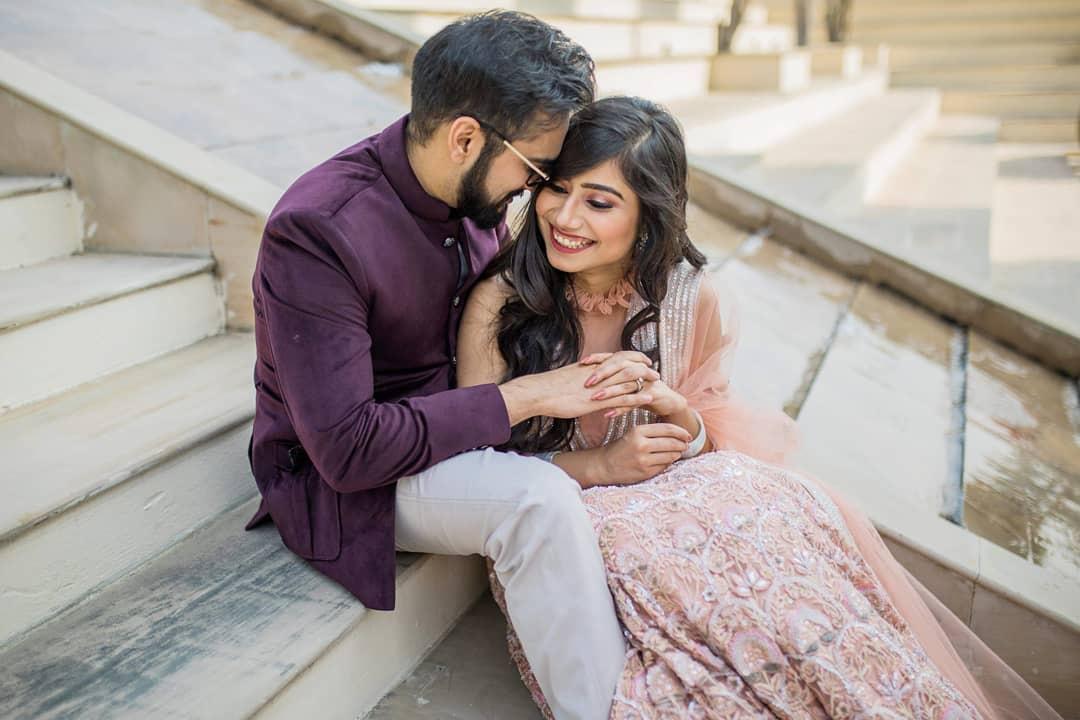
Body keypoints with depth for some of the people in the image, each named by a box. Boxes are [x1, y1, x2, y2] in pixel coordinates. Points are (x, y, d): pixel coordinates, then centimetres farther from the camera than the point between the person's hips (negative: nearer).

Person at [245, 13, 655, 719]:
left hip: (456, 419, 7)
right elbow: (348, 447, -29)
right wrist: (525, 396, -27)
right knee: (541, 500, -31)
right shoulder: (314, 230, -28)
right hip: (342, 475, -7)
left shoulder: (476, 187, -7)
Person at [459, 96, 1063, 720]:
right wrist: (598, 466, -19)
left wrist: (676, 413, -18)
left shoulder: (694, 301, -2)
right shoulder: (499, 301, -8)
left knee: (793, 513, -27)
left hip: (677, 495, 3)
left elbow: (712, 445, 5)